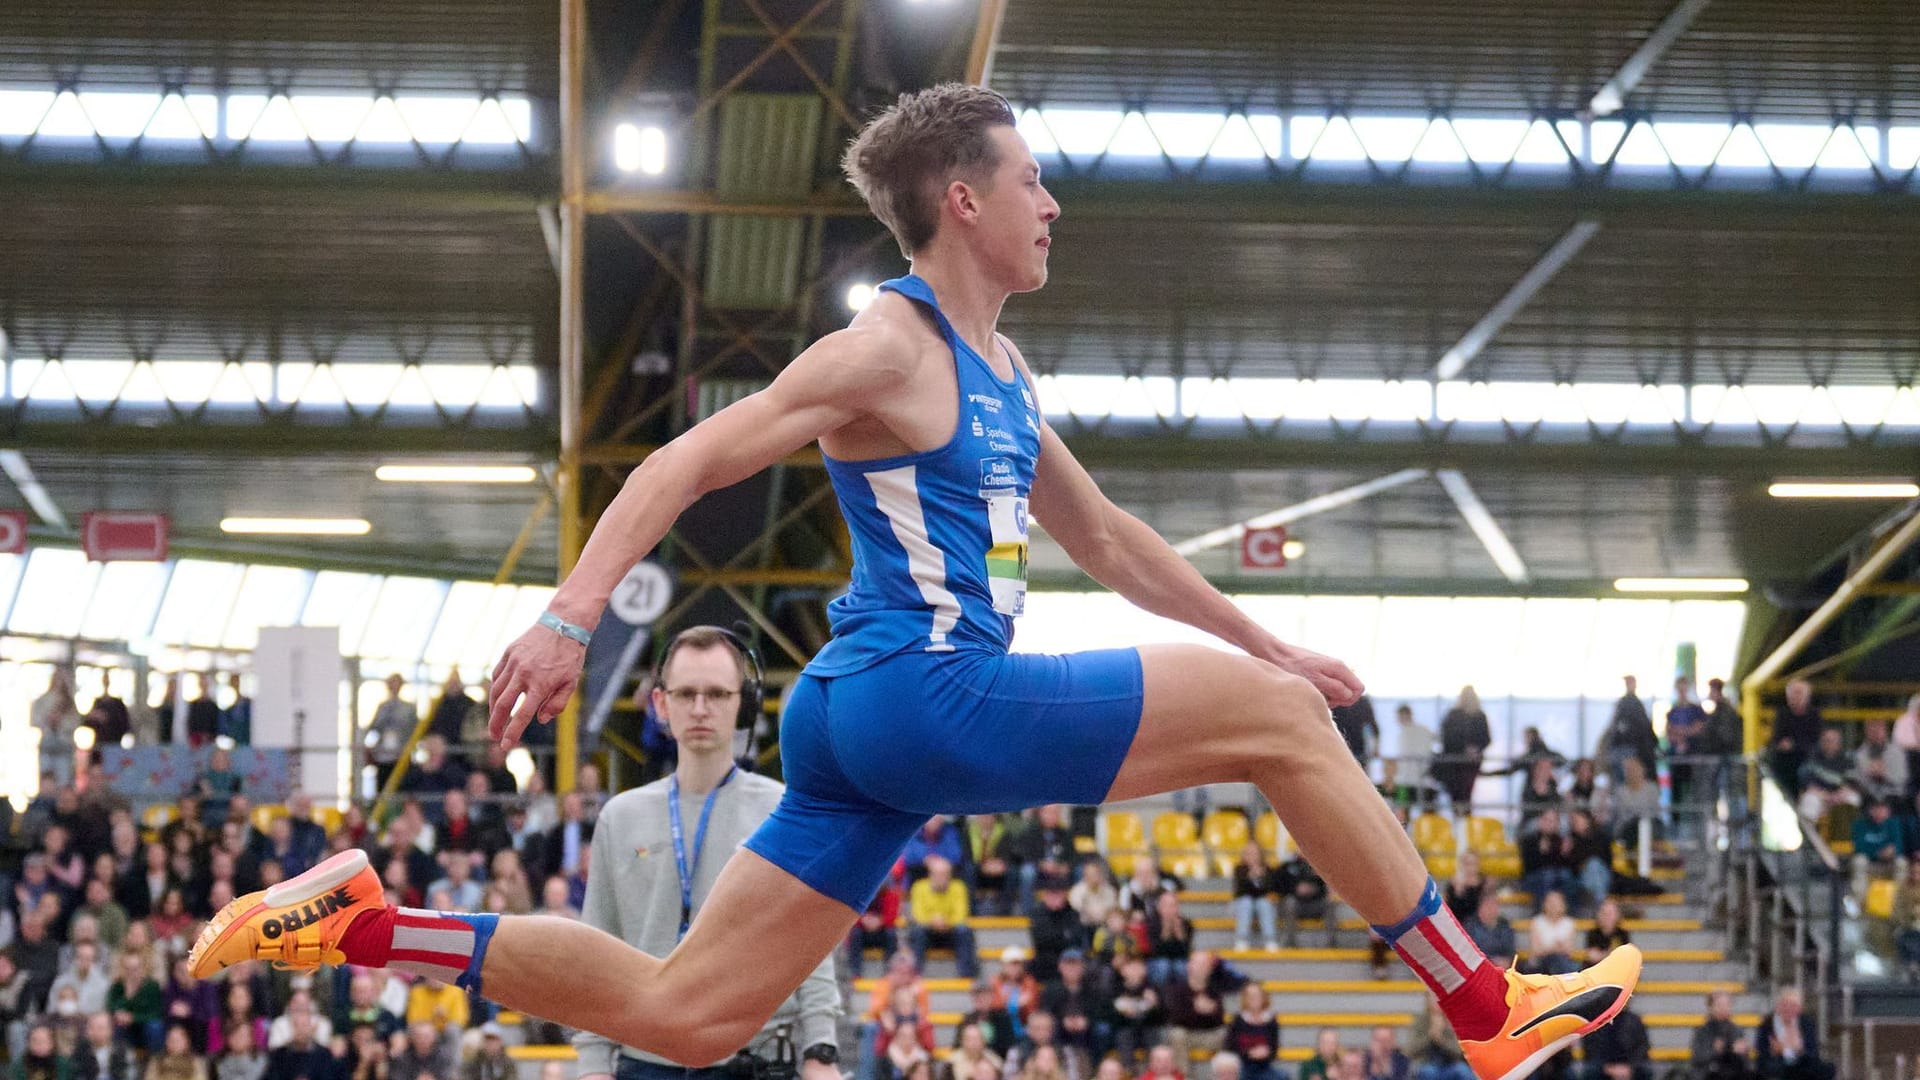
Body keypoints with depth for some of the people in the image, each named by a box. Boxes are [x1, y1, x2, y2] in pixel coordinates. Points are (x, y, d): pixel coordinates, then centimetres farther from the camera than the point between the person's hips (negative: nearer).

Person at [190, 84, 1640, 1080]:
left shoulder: (998, 370, 21)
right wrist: (571, 619, -24)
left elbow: (1104, 537, 32)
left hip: (873, 731, 10)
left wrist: (1265, 642, 32)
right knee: (1273, 721, -7)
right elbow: (683, 465, -13)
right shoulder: (890, 348, -8)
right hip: (923, 695, -10)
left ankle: (359, 922, 7)